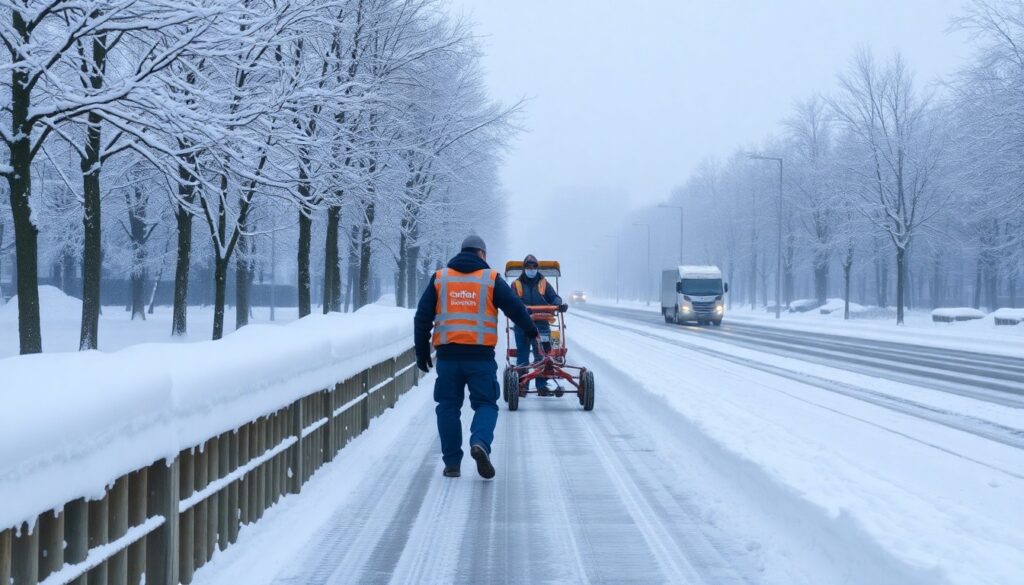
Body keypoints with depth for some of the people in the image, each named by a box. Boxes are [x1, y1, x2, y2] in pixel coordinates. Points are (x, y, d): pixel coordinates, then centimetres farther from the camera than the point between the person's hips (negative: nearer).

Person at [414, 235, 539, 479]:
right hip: (481, 355, -2)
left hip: (447, 354, 2)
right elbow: (515, 307, 5)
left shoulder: (439, 278, 9)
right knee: (485, 403, 7)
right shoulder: (491, 279, 4)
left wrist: (422, 352, 16)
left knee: (448, 406, 10)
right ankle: (480, 442, -21)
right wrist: (531, 330, 24)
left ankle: (452, 463, 7)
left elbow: (422, 317, 9)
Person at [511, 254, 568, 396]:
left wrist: (559, 304, -19)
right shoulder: (516, 284, 7)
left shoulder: (544, 283, 12)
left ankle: (542, 385, 3)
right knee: (522, 357, 2)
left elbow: (554, 297, 4)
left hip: (541, 326, 1)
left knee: (542, 357, -1)